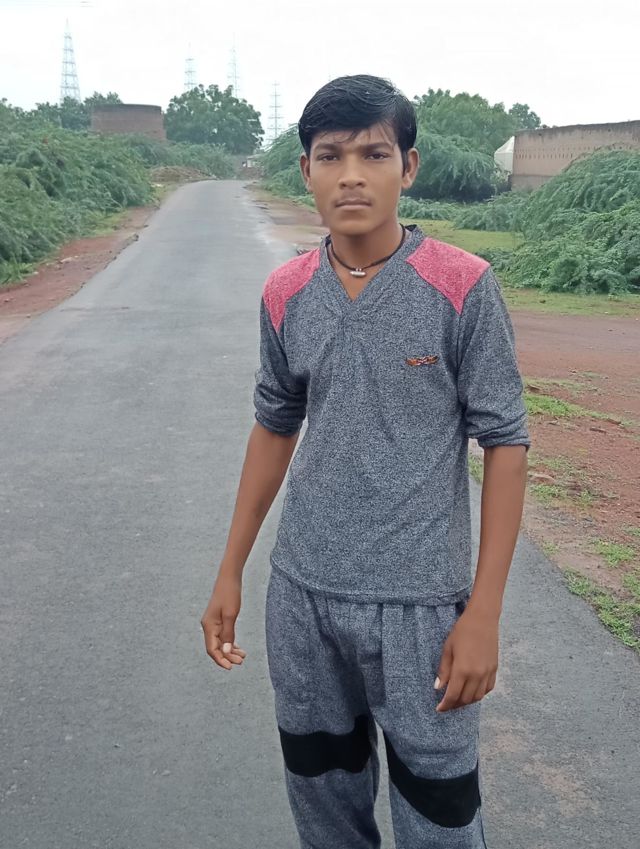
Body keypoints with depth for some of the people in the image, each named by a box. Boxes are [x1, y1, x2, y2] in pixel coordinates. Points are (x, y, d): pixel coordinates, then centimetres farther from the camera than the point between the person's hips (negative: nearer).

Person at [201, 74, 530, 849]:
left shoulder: (462, 286, -12)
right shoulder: (284, 294, 0)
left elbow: (503, 442, -8)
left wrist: (484, 611, -11)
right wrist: (230, 570, 13)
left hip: (419, 602, -4)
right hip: (302, 595, 4)